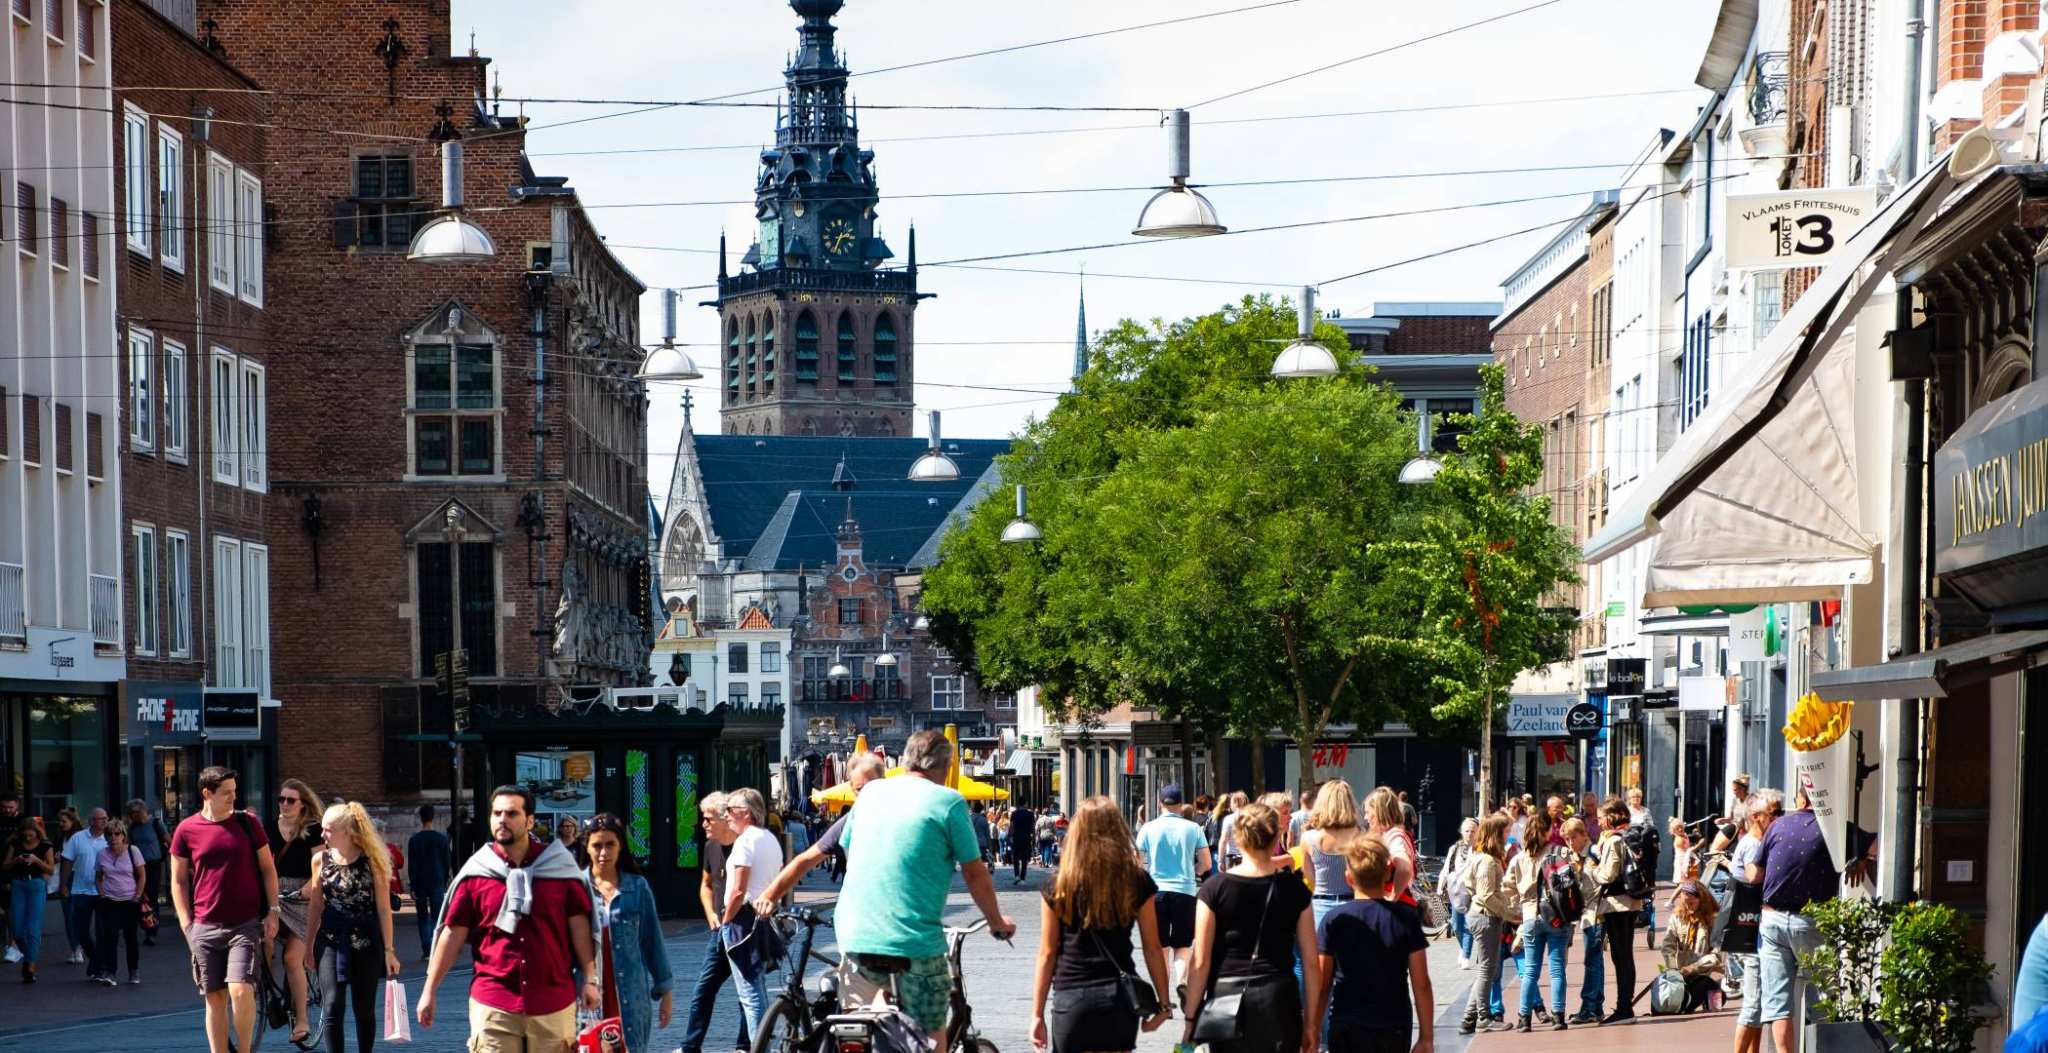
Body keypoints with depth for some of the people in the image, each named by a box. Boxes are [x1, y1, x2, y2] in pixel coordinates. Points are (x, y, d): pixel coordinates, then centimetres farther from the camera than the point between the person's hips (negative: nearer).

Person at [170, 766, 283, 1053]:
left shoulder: (248, 823, 3)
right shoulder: (186, 830, 2)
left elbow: (267, 868, 9)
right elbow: (178, 880, 8)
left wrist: (272, 911, 2)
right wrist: (186, 924, 1)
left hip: (246, 924, -1)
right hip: (205, 929, 1)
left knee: (241, 991, -15)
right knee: (215, 999, 4)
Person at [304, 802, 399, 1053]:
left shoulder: (371, 861, -4)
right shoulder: (321, 860, 3)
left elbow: (383, 908, -3)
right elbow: (315, 906, 11)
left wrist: (389, 950, -5)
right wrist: (307, 947, 12)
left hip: (366, 941, -1)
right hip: (330, 941, 1)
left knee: (364, 1009, 7)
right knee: (332, 1006, -11)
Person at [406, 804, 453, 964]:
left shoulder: (414, 840, -5)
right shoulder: (442, 838, -1)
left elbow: (411, 865, -5)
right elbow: (448, 863, 4)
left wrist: (413, 886, -1)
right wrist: (445, 883, 14)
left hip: (420, 884, -1)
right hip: (437, 883, 1)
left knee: (422, 917, 8)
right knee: (436, 916, 3)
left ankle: (426, 950, 2)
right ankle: (435, 950, -9)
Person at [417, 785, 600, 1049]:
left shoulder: (559, 866, 2)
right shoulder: (475, 873, 2)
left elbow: (578, 924, 6)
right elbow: (454, 933, 4)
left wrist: (590, 978, 1)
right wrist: (429, 990, 4)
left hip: (554, 1003, 1)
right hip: (492, 1004, -1)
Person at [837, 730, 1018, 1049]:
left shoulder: (872, 792, 11)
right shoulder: (948, 801, -4)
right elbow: (974, 873, 0)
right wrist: (997, 923, 17)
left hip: (854, 935, 5)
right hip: (914, 938, -5)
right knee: (930, 1034, 5)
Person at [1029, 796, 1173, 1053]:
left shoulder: (1059, 887, -1)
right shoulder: (1137, 882, 0)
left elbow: (1047, 954, 1)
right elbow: (1152, 949, 2)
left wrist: (1037, 1014, 6)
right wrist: (1163, 1003, 11)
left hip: (1071, 1000, -1)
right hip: (1120, 997, 1)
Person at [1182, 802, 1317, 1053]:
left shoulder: (1215, 888, -3)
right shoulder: (1293, 888, 1)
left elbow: (1201, 962, -4)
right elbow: (1311, 962, 3)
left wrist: (1190, 1017, 3)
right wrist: (1310, 1021, 10)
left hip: (1226, 996, 0)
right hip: (1278, 1000, 0)